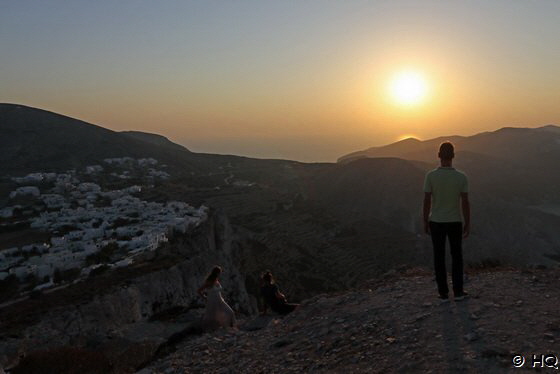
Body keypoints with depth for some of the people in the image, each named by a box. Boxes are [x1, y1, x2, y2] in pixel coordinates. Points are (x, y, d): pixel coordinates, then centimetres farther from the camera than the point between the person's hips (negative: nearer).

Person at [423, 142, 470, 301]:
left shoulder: (431, 176, -14)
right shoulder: (461, 177, -11)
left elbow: (426, 201, -10)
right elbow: (465, 203, -8)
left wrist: (425, 222, 3)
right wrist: (467, 224, 3)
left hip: (436, 222, 0)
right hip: (455, 222, 0)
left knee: (439, 257, 9)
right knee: (457, 256, 16)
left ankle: (443, 293, 15)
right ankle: (458, 291, 20)